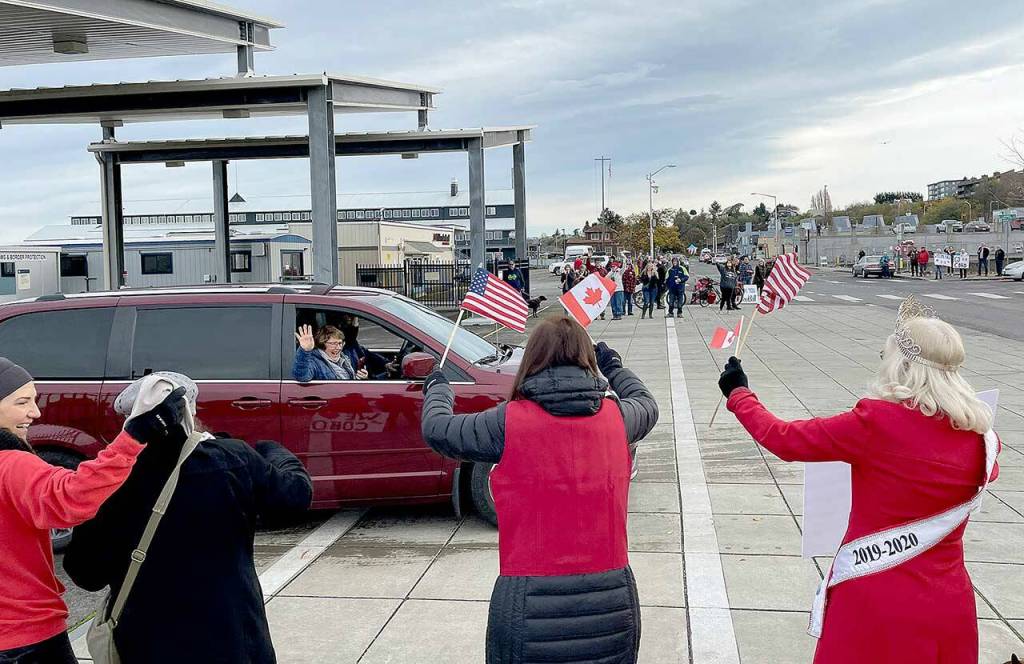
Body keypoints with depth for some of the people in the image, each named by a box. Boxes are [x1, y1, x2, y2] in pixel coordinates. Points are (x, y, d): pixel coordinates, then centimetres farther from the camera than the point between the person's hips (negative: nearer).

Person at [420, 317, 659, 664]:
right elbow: (647, 405, 24)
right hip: (613, 600, 3)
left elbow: (436, 429, 5)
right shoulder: (615, 417, -1)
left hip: (531, 605, -3)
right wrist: (613, 365, 42)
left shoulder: (510, 422, -10)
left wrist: (437, 389, 26)